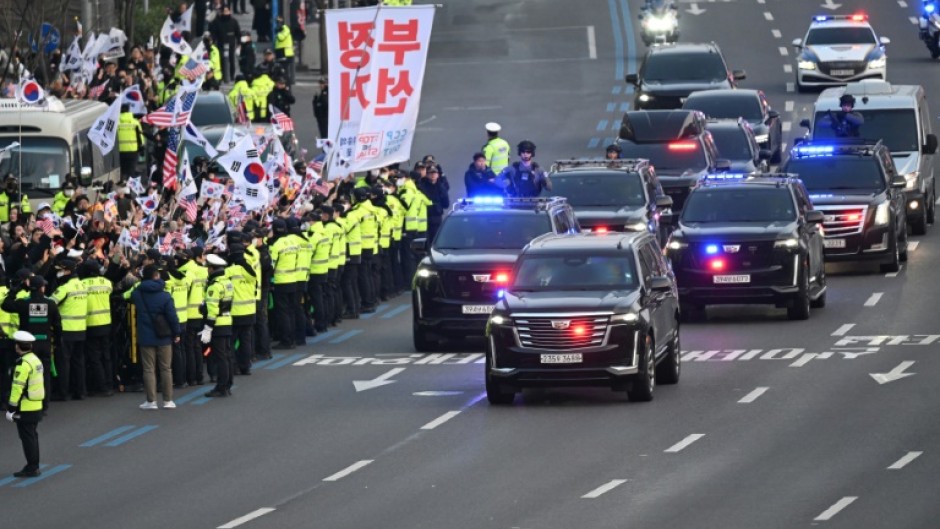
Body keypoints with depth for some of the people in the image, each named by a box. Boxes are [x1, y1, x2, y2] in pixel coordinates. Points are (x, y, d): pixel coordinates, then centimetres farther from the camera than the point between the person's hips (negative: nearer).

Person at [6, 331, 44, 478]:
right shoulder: (36, 360, 10)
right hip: (36, 407, 9)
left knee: (27, 437, -3)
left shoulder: (23, 364, -19)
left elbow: (18, 388, -21)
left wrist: (11, 408, -17)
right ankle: (34, 466, 22)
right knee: (32, 436, 16)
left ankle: (31, 468, -1)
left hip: (25, 409, -9)